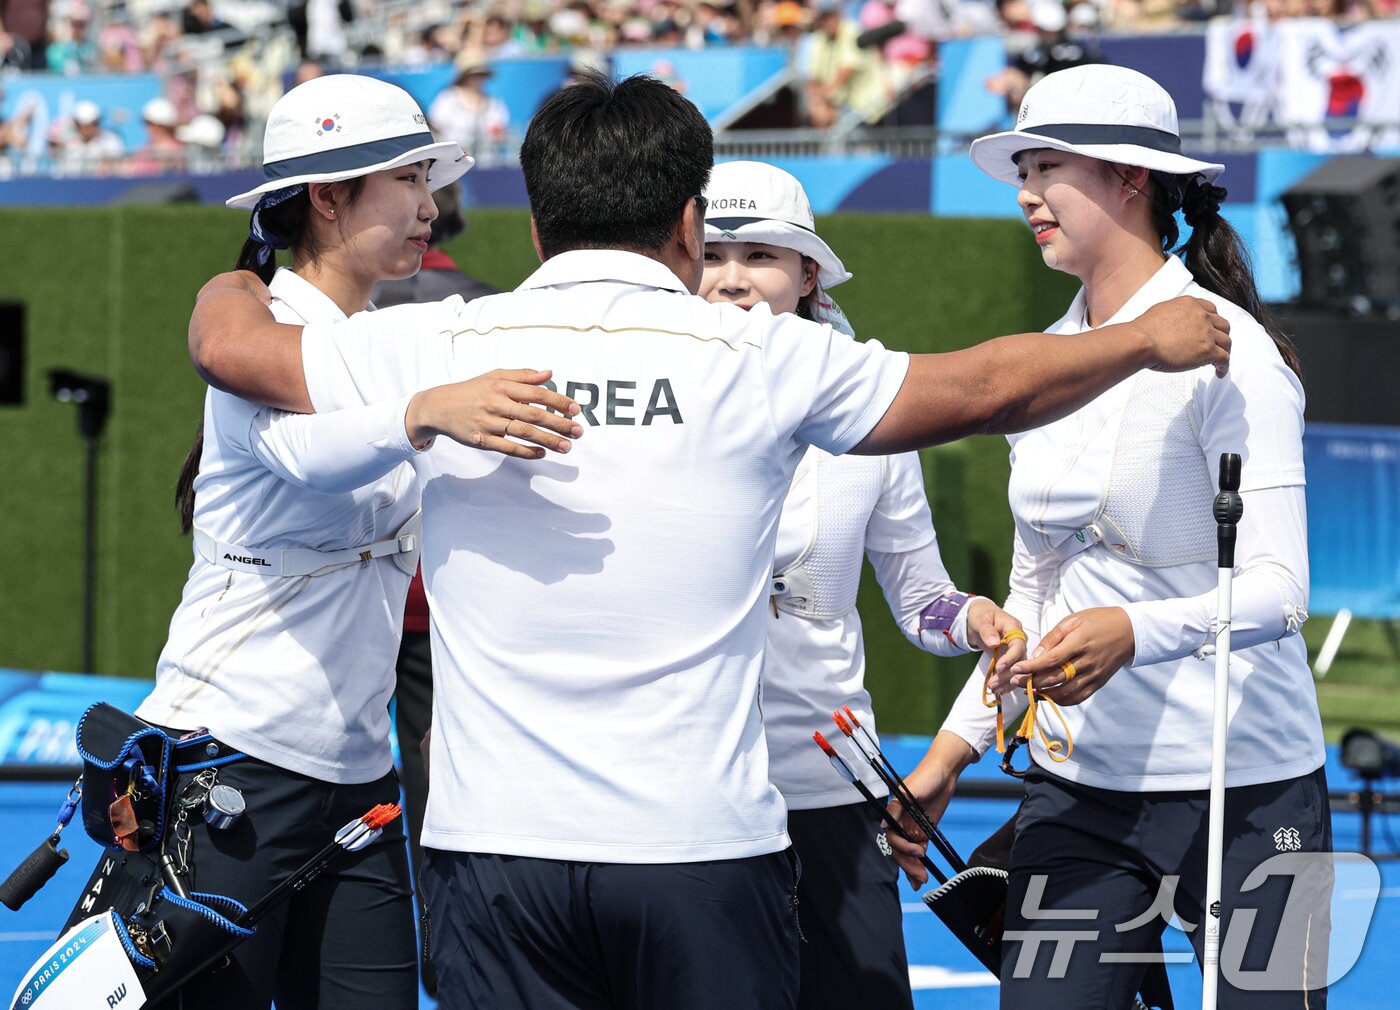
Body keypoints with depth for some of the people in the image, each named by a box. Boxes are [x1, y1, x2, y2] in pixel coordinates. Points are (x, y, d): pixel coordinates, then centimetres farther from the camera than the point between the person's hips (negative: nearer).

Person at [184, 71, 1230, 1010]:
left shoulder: (441, 345, 1)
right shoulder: (761, 357, 1)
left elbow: (229, 341, 12)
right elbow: (987, 387, 11)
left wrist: (238, 284, 36)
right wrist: (1148, 340, 28)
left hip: (493, 847, 1)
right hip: (703, 853, -1)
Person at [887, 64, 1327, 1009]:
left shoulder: (1223, 349, -10)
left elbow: (1277, 590, -19)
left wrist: (1131, 633, -35)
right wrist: (954, 748, 11)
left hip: (1242, 790, -6)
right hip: (1076, 787, 6)